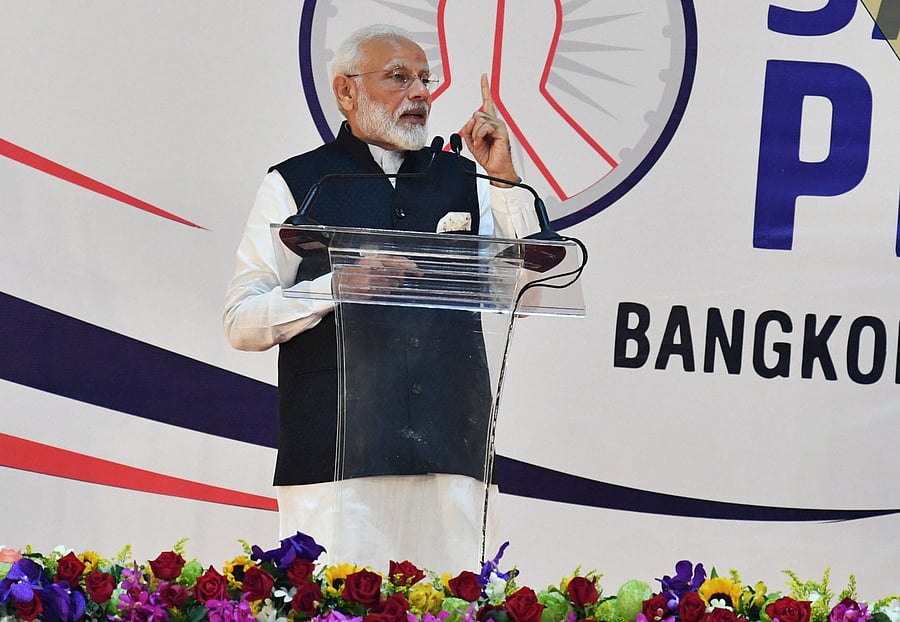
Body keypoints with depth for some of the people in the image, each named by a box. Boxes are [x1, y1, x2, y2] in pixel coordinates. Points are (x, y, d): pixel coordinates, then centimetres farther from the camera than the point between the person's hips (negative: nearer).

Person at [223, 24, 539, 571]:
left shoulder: (462, 179, 16)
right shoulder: (296, 185, 7)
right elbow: (241, 321, 1)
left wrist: (504, 179, 1)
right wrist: (342, 283, -12)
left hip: (450, 449, 3)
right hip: (336, 456, -3)